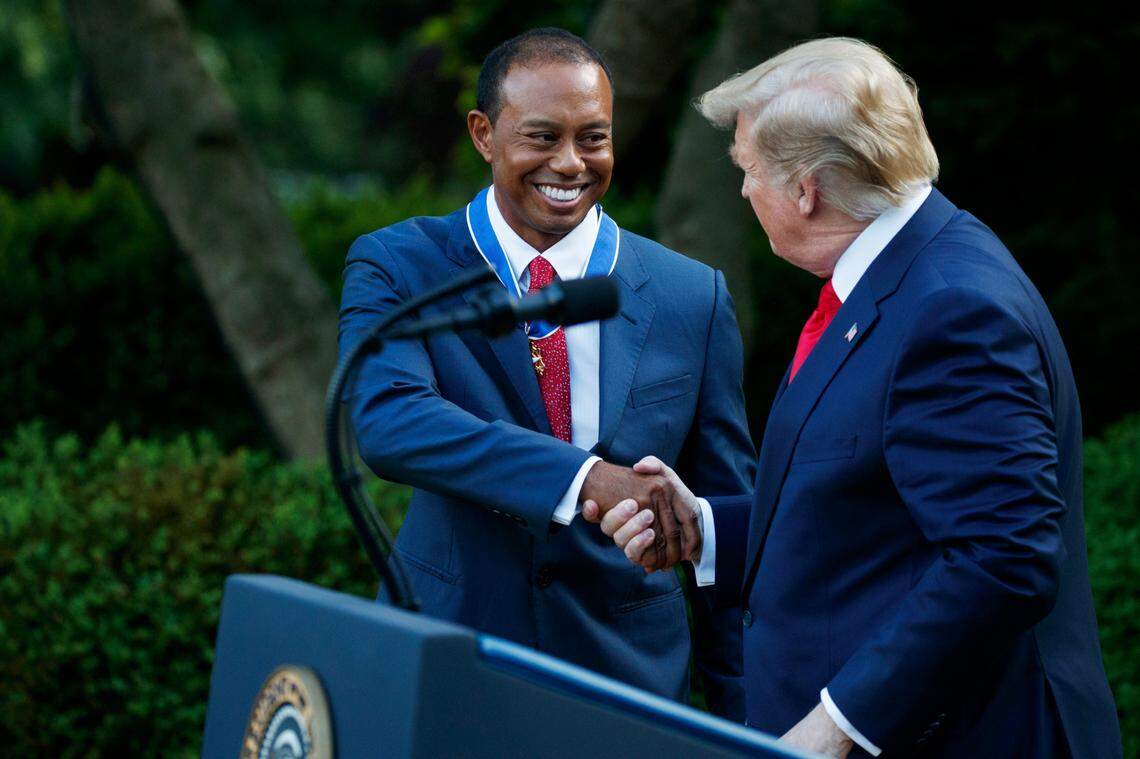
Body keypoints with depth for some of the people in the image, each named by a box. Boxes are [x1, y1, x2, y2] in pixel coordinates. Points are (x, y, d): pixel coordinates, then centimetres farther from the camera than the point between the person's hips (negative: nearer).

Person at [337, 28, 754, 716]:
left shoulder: (693, 296, 2)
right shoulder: (397, 267, -4)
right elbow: (384, 420, -24)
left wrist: (740, 716, 4)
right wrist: (585, 477, -37)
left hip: (626, 670, 2)